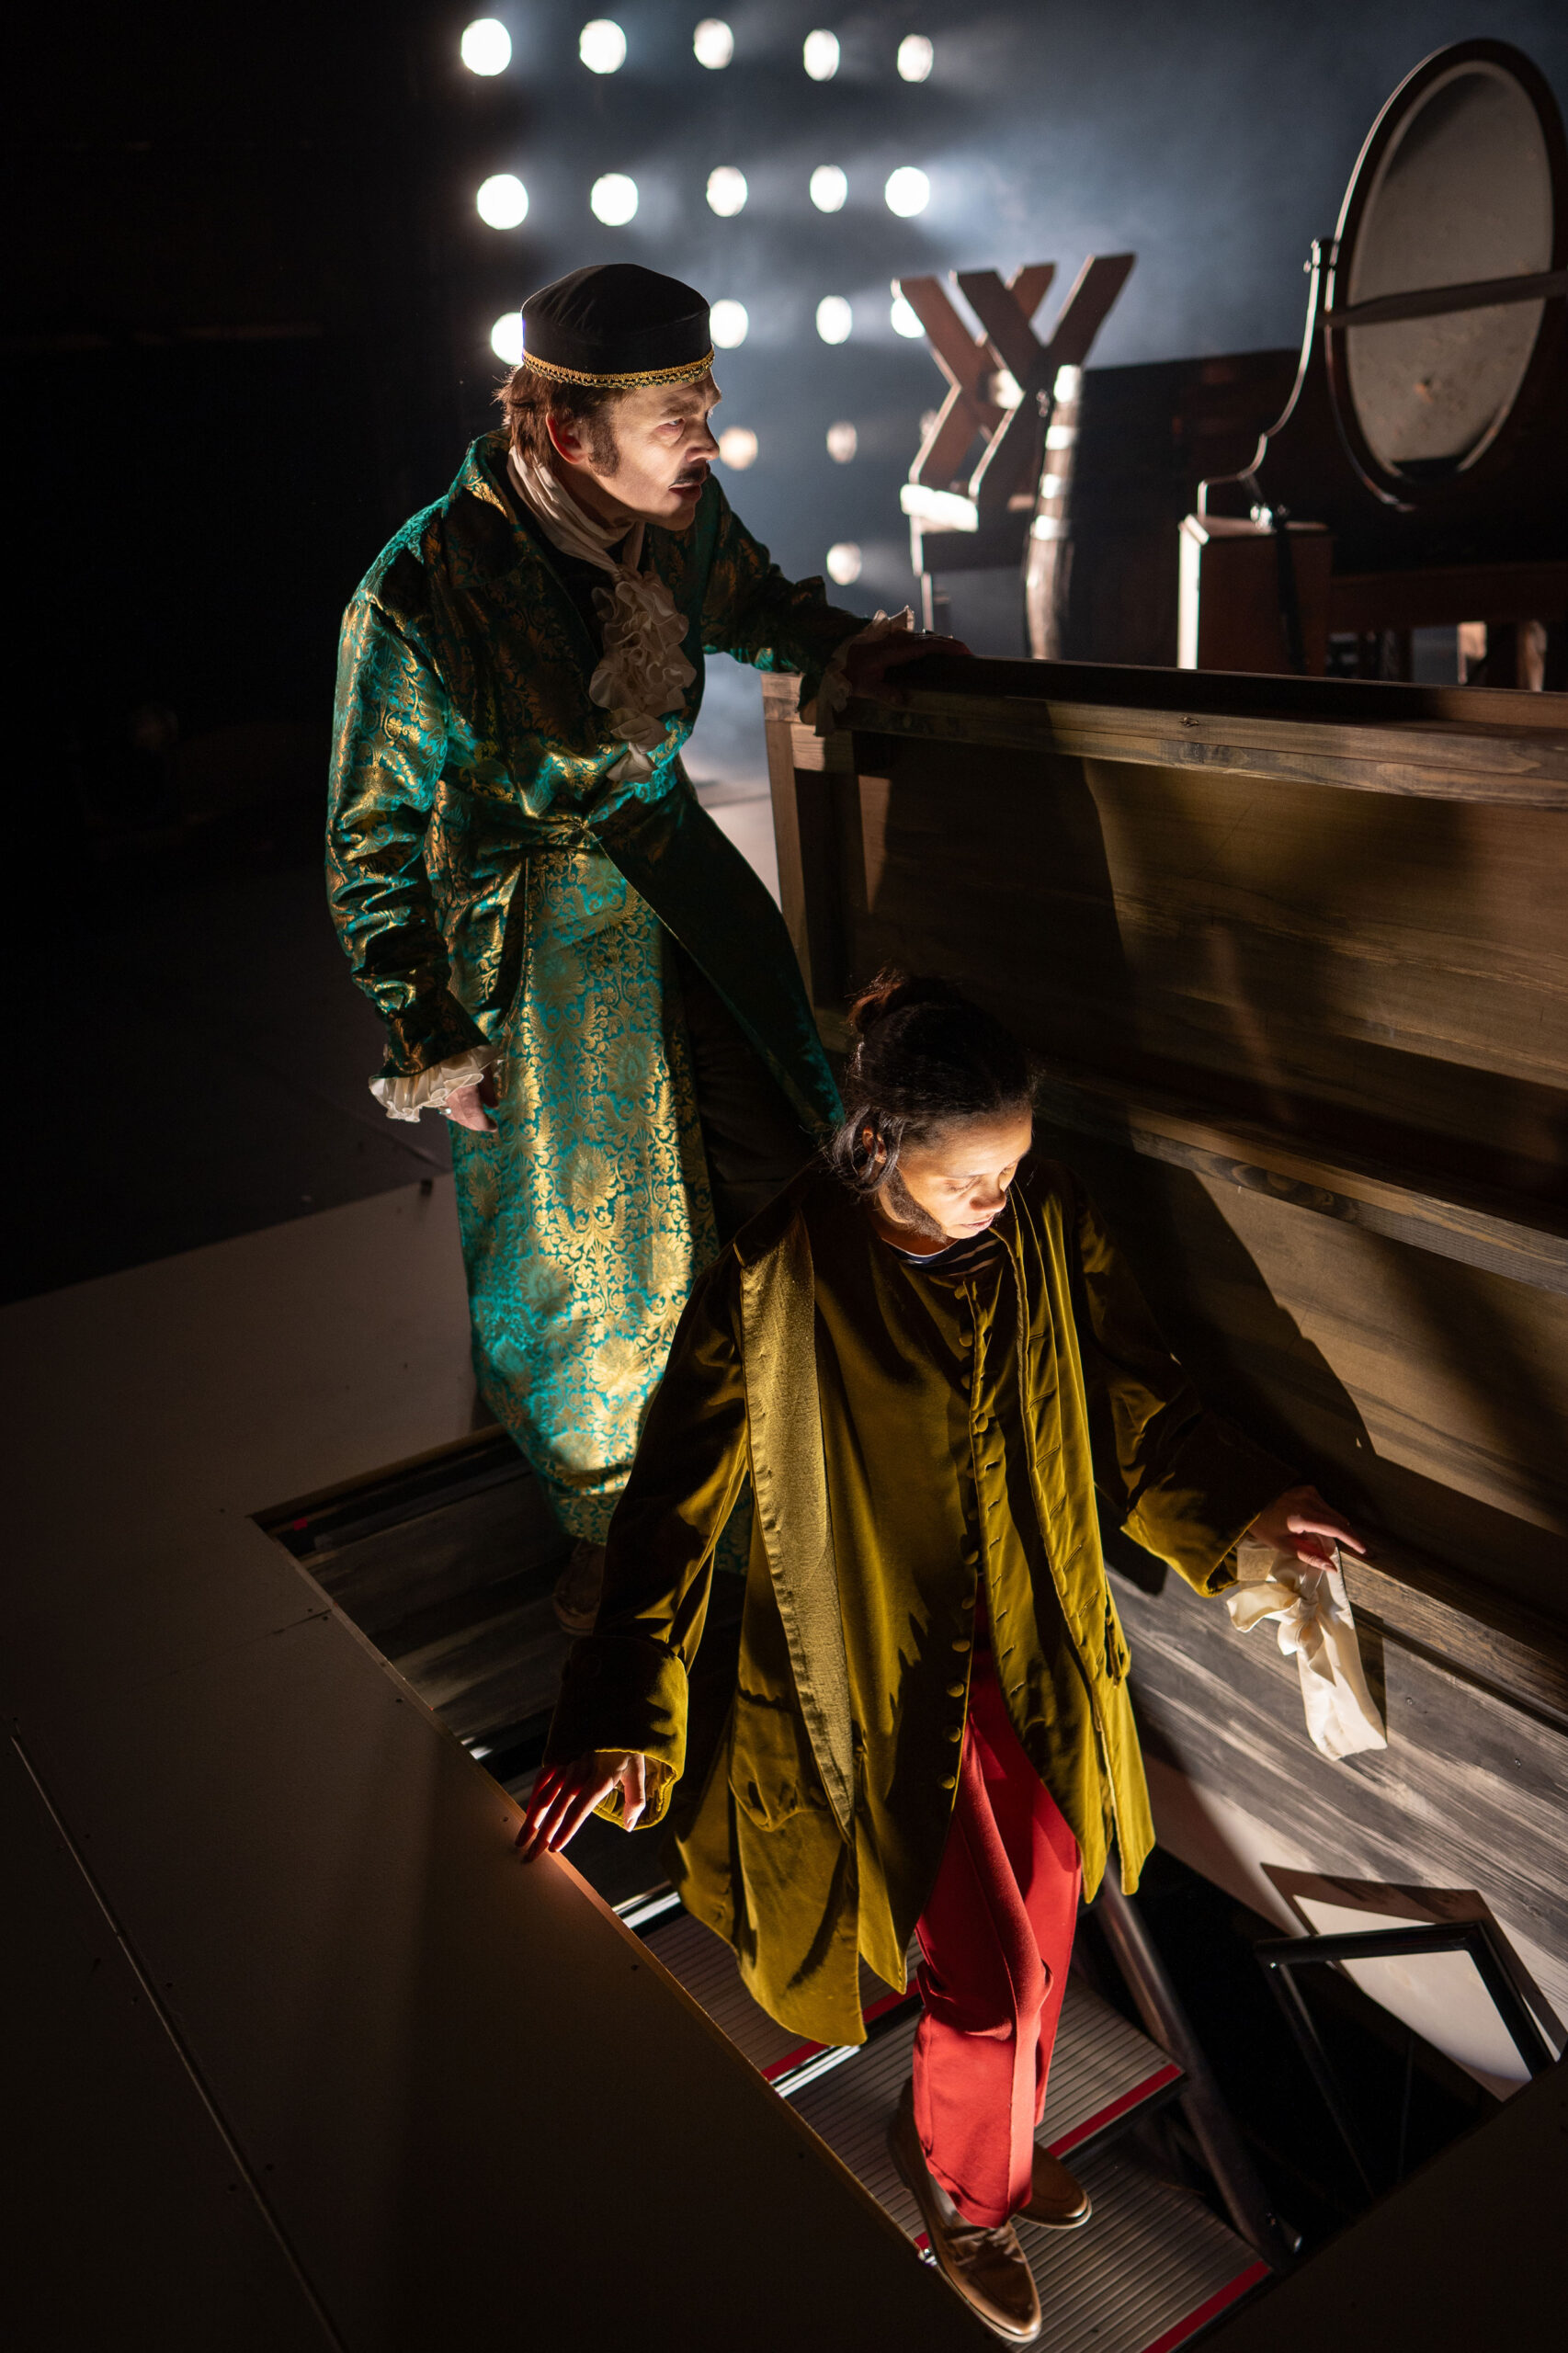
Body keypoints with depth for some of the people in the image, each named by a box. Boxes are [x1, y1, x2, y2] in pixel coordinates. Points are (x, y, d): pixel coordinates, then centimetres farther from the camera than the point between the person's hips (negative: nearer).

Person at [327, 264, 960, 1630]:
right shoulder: (420, 597, -24)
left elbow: (754, 598, 18)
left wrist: (840, 650, -2)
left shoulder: (685, 511, -8)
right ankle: (608, 1530, 32)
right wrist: (429, 1039, -10)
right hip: (536, 933, -5)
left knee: (780, 1176, 10)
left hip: (682, 881, 5)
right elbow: (374, 846, -14)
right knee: (594, 1247, 7)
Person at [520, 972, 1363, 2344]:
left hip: (1029, 1656, 5)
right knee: (990, 1976, 3)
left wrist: (1239, 1508, -10)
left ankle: (1001, 2141, 53)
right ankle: (959, 2188, 37)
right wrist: (621, 1718, -22)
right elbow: (678, 1493, -19)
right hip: (885, 1683, -4)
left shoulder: (1047, 1225, -12)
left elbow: (1131, 1391, 4)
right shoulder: (779, 1286, -24)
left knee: (1039, 1923, 21)